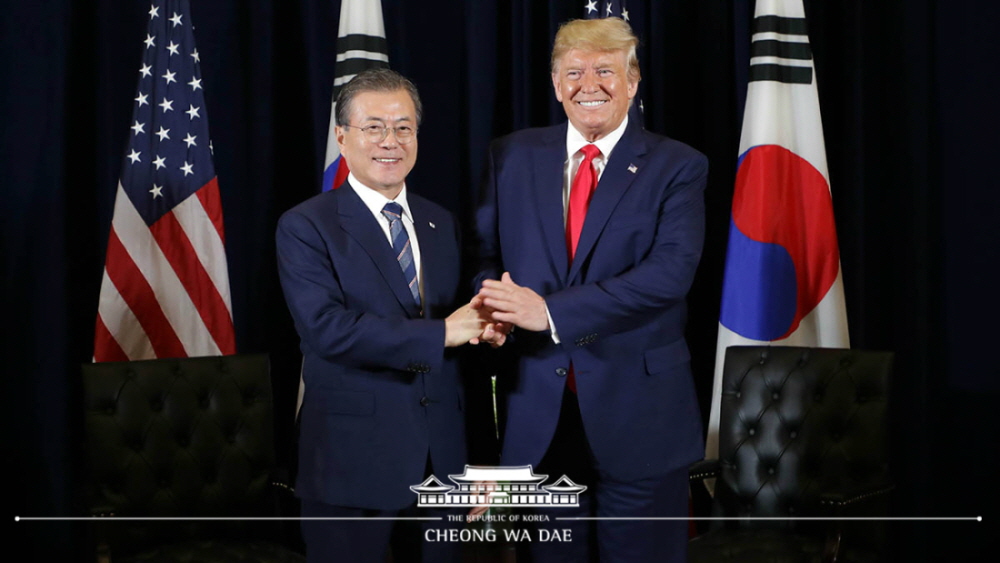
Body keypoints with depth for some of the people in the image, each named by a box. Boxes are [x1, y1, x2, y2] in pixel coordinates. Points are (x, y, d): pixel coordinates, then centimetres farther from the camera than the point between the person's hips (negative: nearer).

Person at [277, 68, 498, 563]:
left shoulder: (442, 224, 11)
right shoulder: (304, 227, -7)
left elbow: (460, 331, 12)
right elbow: (326, 328, -21)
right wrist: (441, 333, -21)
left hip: (442, 458, 5)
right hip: (352, 463, -5)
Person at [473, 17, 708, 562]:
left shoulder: (677, 166, -2)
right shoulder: (512, 156, 8)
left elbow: (670, 271, -16)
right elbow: (485, 252, 9)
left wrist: (551, 311, -23)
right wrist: (496, 302, -16)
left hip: (639, 413, -2)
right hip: (537, 411, 3)